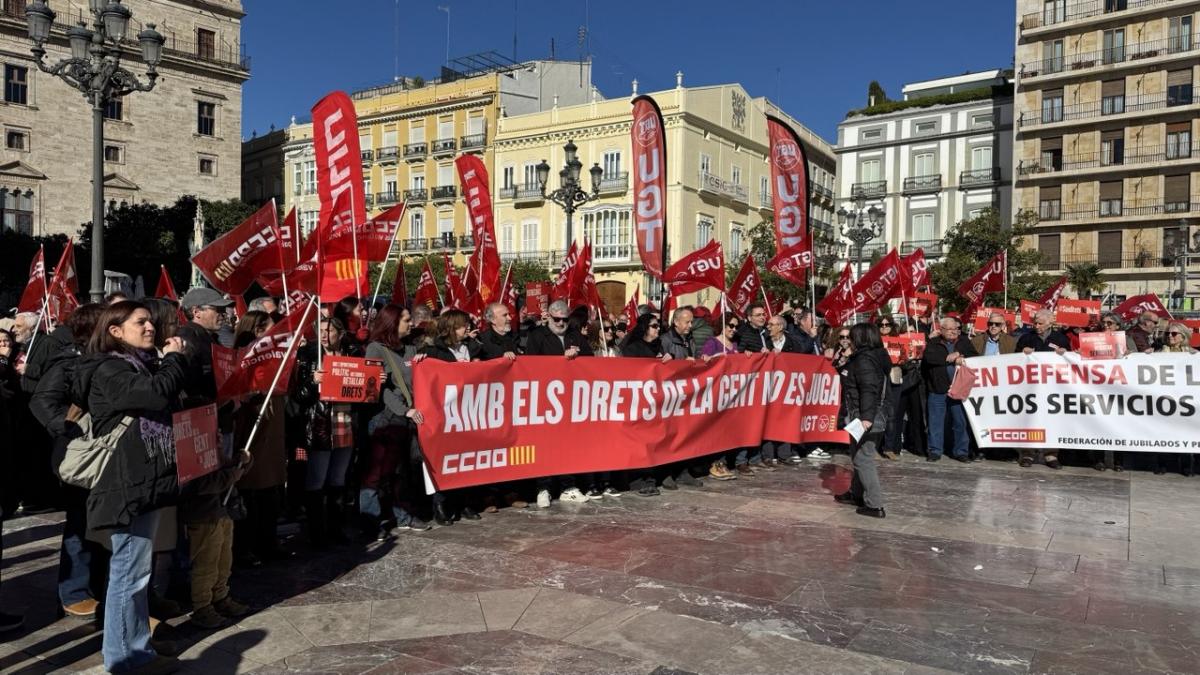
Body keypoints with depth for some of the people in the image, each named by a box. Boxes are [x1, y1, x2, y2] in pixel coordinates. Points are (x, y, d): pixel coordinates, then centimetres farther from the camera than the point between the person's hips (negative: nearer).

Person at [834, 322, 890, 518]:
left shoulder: (864, 360, -16)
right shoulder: (874, 356, 14)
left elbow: (869, 390, -26)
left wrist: (866, 417, -30)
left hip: (866, 418, -11)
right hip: (875, 416, 11)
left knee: (863, 459, -6)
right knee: (860, 456, 22)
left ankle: (875, 505, -4)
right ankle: (856, 493, 36)